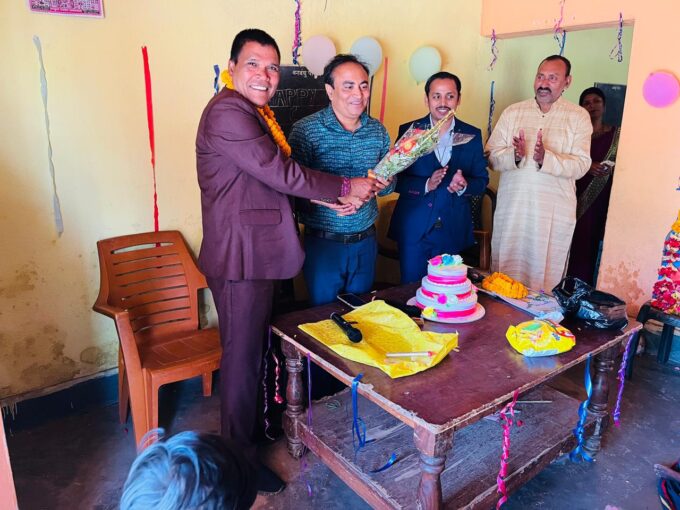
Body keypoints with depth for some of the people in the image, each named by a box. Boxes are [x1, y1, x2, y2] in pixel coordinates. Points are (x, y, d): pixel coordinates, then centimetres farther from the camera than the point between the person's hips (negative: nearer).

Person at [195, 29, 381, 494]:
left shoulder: (256, 113, 16)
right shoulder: (227, 114, -17)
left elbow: (278, 178, 15)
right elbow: (282, 174, -22)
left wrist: (331, 199, 1)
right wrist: (347, 187, -12)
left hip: (259, 251, 10)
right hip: (241, 255, -10)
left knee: (255, 347, 21)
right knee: (242, 355, 3)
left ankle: (254, 424, 41)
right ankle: (240, 456, 21)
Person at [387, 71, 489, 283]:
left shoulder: (472, 135, 4)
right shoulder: (409, 131, -1)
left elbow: (482, 180, 7)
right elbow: (395, 179, -5)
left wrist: (464, 186, -15)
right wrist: (426, 184, -21)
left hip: (453, 231, 2)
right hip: (414, 230, -1)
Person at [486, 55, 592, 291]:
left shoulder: (579, 117, 3)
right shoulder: (512, 112, 8)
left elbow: (581, 165, -6)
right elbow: (492, 157, 2)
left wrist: (546, 158, -23)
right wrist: (514, 155, -18)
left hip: (554, 212, -1)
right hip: (511, 207, 2)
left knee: (545, 274, 4)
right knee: (505, 270, 7)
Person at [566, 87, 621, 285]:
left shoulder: (616, 134, 10)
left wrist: (610, 168, -8)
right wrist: (587, 166, -16)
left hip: (599, 200, 1)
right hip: (575, 198, -1)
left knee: (590, 244, 0)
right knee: (572, 244, -5)